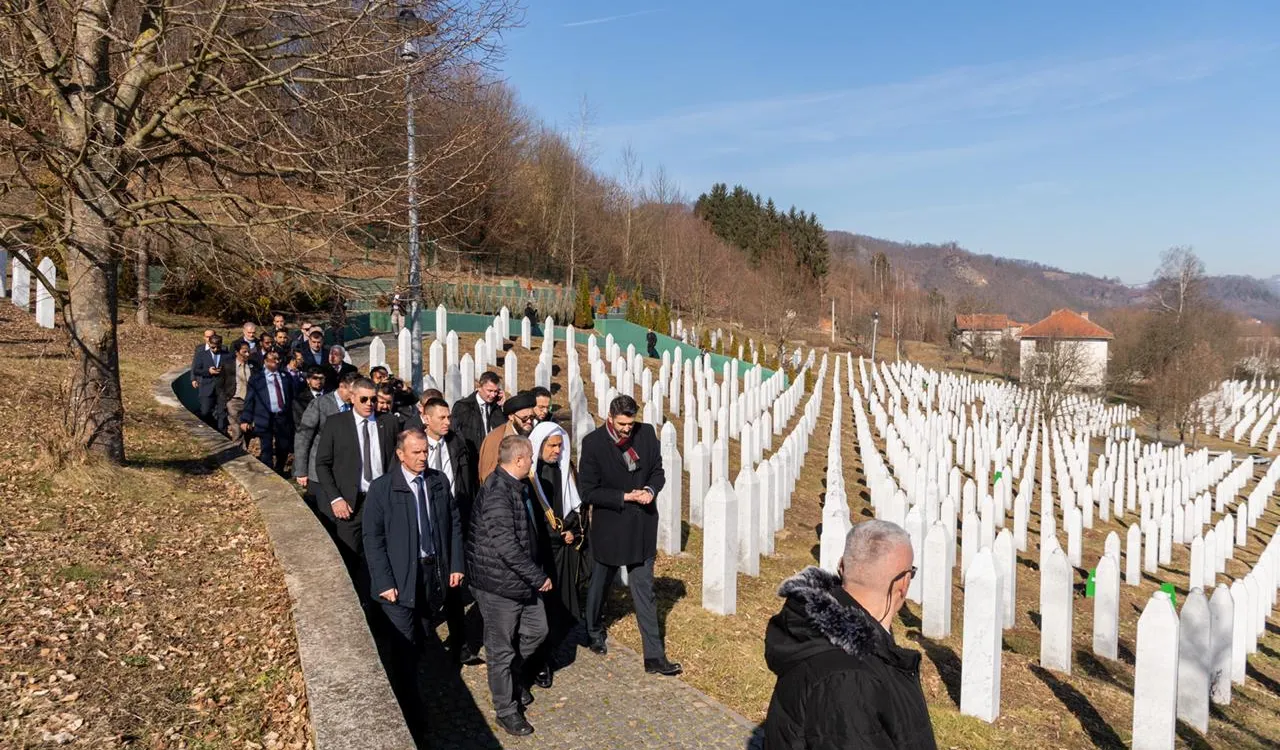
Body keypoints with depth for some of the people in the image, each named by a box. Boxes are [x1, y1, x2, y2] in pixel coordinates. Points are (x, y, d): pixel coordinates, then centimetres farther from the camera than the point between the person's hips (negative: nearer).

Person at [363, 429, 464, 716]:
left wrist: (456, 564, 4)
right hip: (401, 578, -4)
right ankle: (409, 710, 11)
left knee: (424, 637, 15)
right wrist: (384, 582, -13)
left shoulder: (439, 482, 4)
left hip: (436, 571, 4)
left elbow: (454, 525, 9)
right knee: (405, 643, -1)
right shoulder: (381, 488, -9)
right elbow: (373, 539, -9)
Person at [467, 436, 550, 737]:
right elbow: (504, 543, -28)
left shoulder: (518, 486, 7)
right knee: (502, 647, 6)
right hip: (498, 582, -9)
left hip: (522, 577, 9)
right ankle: (506, 710, 21)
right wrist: (538, 576, -22)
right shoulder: (497, 491, -24)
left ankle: (515, 675, 41)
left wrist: (535, 573, 18)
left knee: (537, 629, 18)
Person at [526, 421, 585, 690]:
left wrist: (572, 531, -1)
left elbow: (576, 504, 14)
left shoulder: (565, 469, 8)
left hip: (563, 549, 5)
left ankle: (547, 654, 27)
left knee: (561, 605, 8)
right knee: (538, 606, -2)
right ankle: (539, 665, 11)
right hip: (537, 550, -5)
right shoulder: (527, 472, -11)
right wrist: (559, 534, -9)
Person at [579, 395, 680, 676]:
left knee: (644, 592, 6)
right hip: (609, 527, -2)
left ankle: (654, 657, 11)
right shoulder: (593, 442, -15)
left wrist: (650, 490, -14)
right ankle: (594, 633, 47)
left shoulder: (646, 433, -5)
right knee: (600, 585, 20)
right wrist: (625, 497, -21)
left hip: (642, 527, 2)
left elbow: (657, 471, 7)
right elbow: (588, 492, -14)